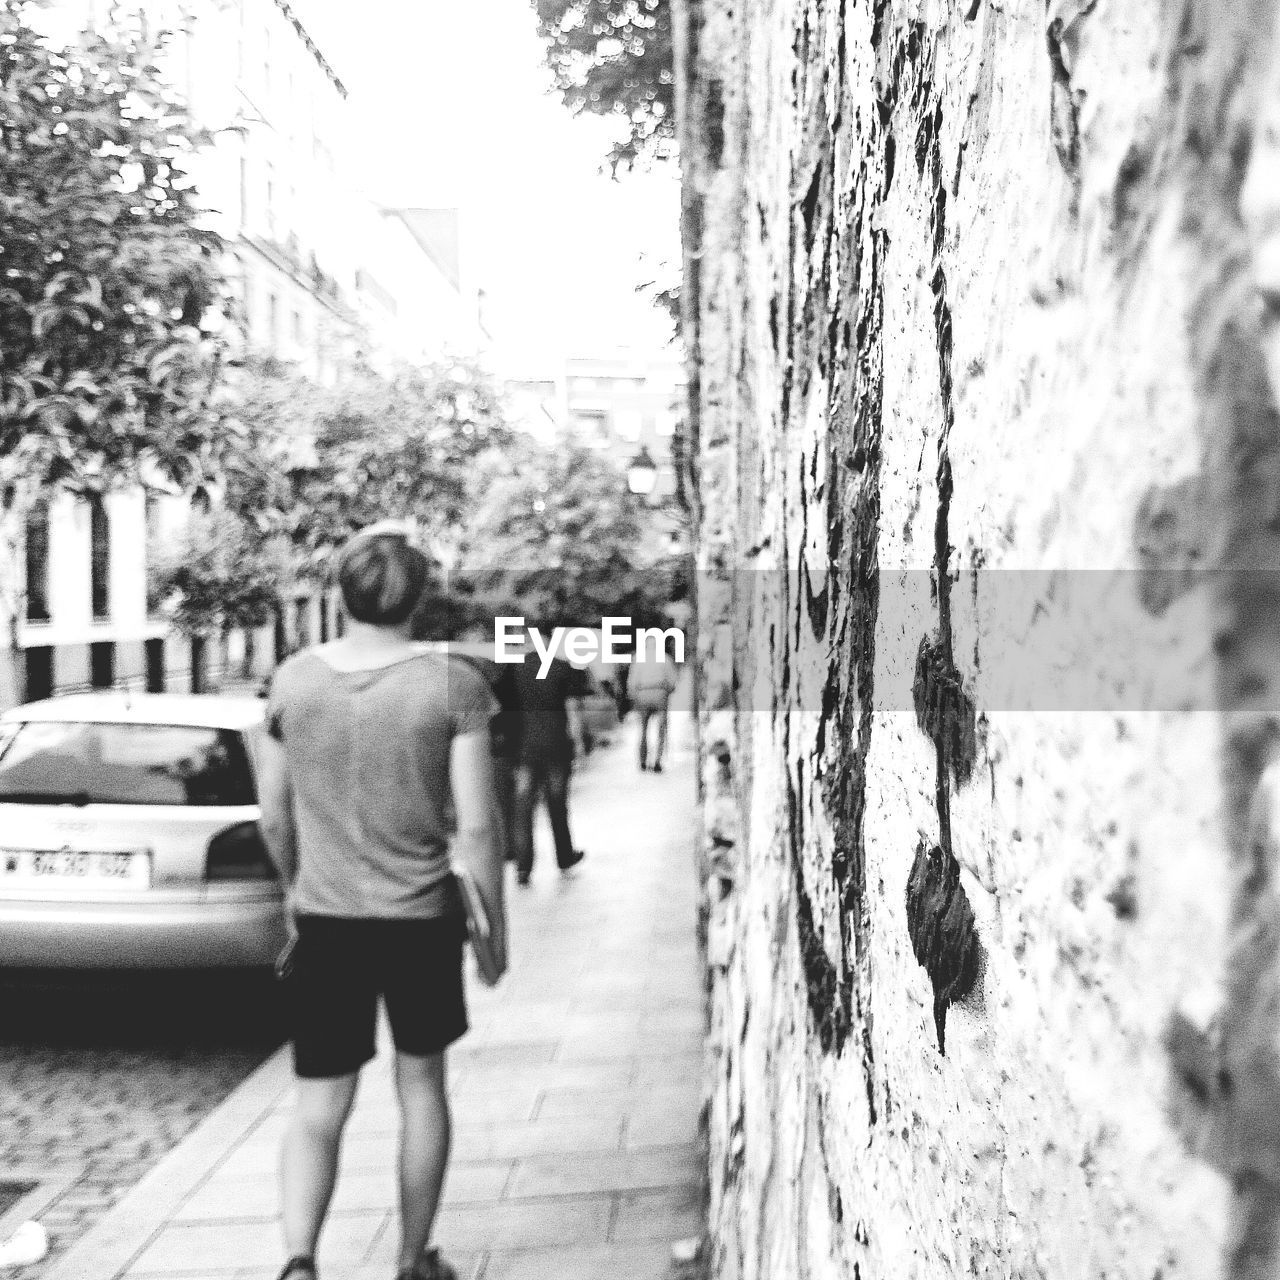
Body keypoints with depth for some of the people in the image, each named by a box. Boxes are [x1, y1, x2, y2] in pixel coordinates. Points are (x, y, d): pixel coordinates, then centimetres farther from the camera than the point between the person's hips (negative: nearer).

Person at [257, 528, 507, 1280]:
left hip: (323, 918, 2)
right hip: (422, 917, -1)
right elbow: (477, 825, -11)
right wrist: (496, 921, 2)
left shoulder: (294, 681, -2)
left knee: (321, 1104, 9)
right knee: (422, 1085, 17)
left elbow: (274, 813, 5)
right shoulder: (453, 685, -11)